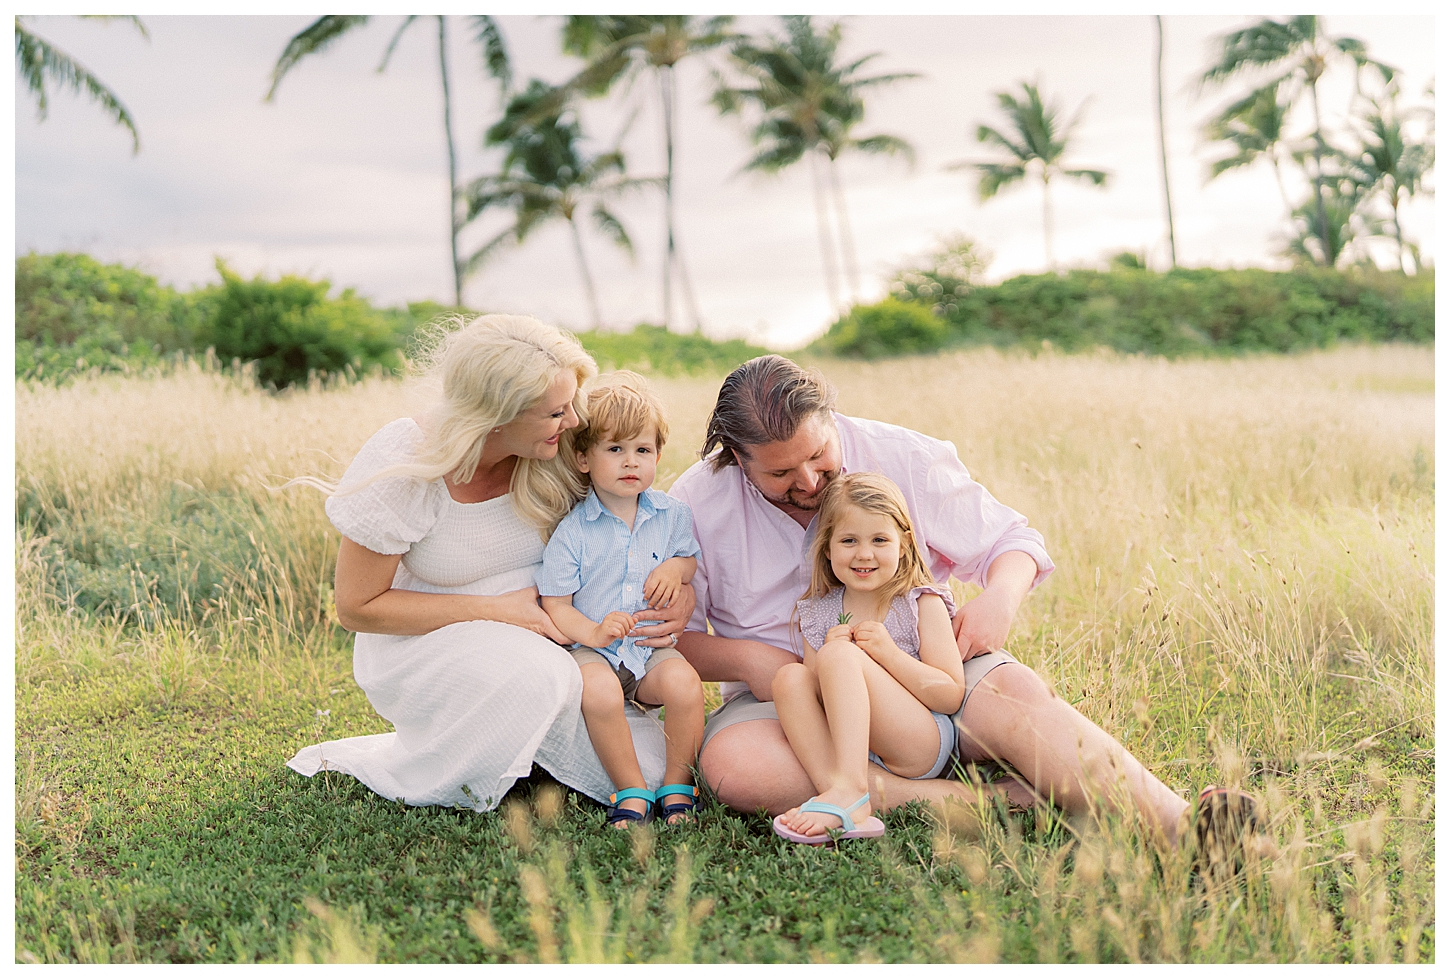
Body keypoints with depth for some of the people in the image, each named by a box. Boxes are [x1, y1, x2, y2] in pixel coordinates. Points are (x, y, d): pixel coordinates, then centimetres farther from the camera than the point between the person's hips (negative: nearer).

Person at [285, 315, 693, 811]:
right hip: (423, 648, -4)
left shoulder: (555, 452, -12)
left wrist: (682, 583, -18)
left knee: (643, 771, -13)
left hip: (543, 637, 4)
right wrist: (496, 610, -22)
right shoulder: (397, 470, -23)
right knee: (536, 675, -38)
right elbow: (357, 607, -15)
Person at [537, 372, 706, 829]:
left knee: (683, 683, -29)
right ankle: (632, 792, -13)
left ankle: (677, 786, -6)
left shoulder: (673, 515, 5)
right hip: (594, 650, -2)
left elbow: (694, 558, 19)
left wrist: (677, 568, -5)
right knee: (599, 692, -34)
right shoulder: (572, 530, -4)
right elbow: (554, 602, -4)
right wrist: (592, 632, -23)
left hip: (655, 645, 2)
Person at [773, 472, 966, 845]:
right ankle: (845, 805, -33)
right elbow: (816, 696, 9)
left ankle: (847, 790, -38)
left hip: (922, 747, -5)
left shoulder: (923, 603, 0)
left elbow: (952, 696, -7)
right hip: (847, 748, 5)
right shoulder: (816, 614, 11)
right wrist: (829, 648, -9)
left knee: (841, 655, -23)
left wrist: (888, 653, -18)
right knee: (790, 677, -18)